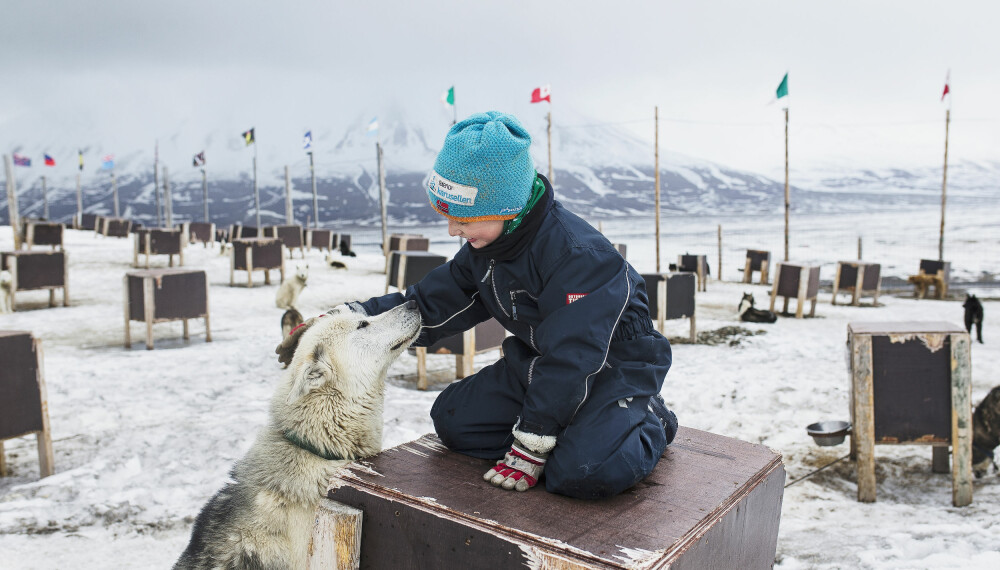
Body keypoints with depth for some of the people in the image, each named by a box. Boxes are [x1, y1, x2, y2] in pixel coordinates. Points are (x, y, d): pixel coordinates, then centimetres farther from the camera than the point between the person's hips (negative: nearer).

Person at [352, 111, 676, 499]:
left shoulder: (577, 256, -30)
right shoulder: (483, 248, -4)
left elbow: (570, 362, -29)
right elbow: (432, 304, 5)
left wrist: (531, 446, -24)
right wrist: (361, 315, -8)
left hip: (615, 364, -8)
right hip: (537, 361, 8)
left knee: (580, 473, -32)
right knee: (452, 419, -1)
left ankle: (647, 422, 1)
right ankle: (574, 428, 4)